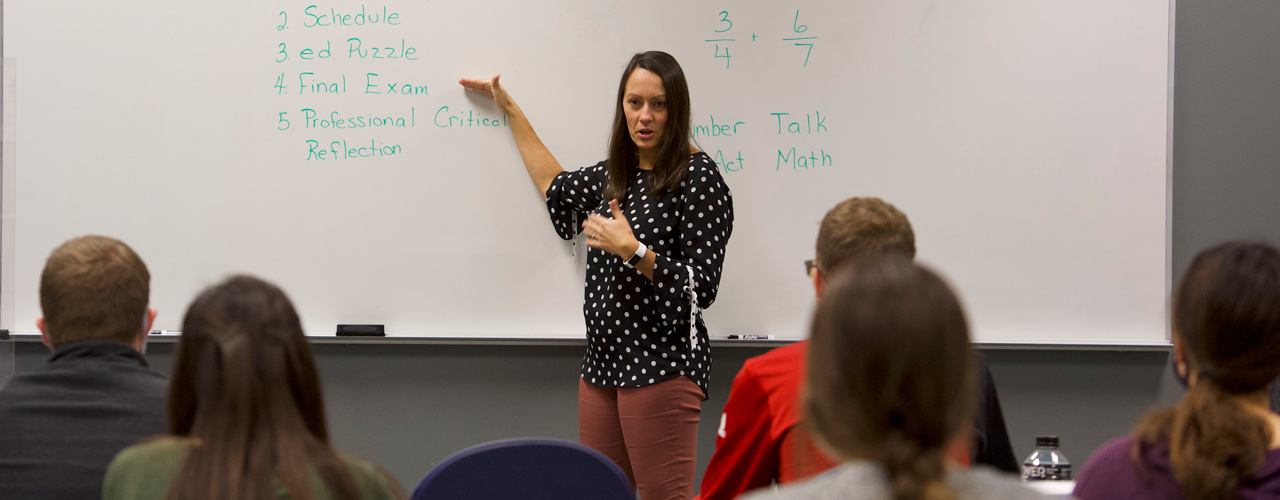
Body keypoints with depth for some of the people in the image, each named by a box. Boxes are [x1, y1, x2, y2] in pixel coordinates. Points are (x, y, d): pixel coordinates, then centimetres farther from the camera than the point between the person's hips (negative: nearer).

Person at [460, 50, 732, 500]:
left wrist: (633, 251, -20)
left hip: (661, 368, -8)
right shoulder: (616, 175, 15)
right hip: (603, 363, 8)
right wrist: (510, 110, 37)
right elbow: (556, 188, 35)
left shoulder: (698, 179, -9)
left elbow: (701, 288, -12)